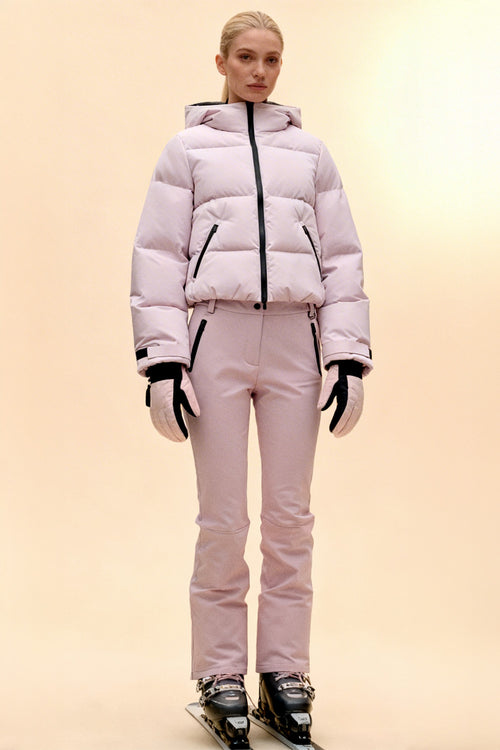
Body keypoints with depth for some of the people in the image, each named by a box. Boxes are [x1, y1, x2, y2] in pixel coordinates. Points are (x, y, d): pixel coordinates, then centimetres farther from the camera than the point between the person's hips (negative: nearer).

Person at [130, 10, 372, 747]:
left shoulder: (310, 153, 17)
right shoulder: (187, 148, 10)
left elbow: (342, 257, 13)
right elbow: (158, 255, 3)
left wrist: (350, 356, 3)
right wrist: (162, 360, -6)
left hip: (296, 342, 2)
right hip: (215, 337, -2)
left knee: (291, 515, 2)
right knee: (223, 519, -2)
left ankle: (285, 673, 13)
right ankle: (220, 677, 10)